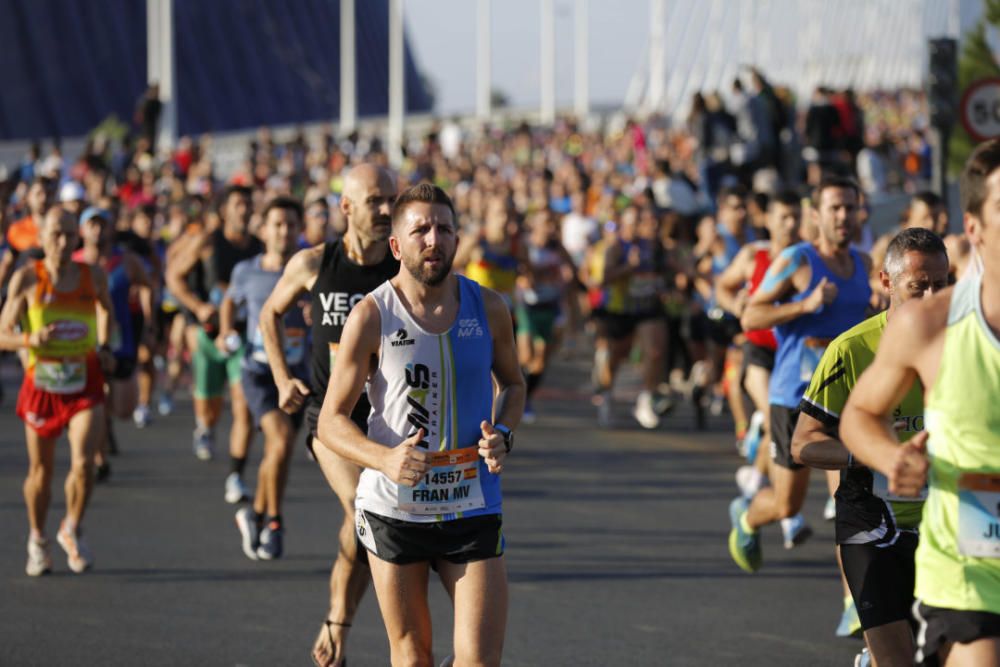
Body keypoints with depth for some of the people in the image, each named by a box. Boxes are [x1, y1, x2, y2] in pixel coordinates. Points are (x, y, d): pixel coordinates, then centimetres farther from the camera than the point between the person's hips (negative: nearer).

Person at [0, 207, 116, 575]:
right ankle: (37, 541, 35)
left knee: (83, 463, -16)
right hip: (42, 381, 0)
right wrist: (31, 340, -24)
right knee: (40, 471, 12)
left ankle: (72, 531, 11)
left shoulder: (93, 277, 1)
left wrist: (104, 347, 13)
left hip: (84, 382, 0)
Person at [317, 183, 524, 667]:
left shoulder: (488, 309, 0)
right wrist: (386, 459, -26)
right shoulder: (371, 317, -8)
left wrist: (502, 436, -4)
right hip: (393, 511, -1)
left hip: (473, 510, 2)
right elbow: (331, 422, -7)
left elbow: (513, 383, 18)